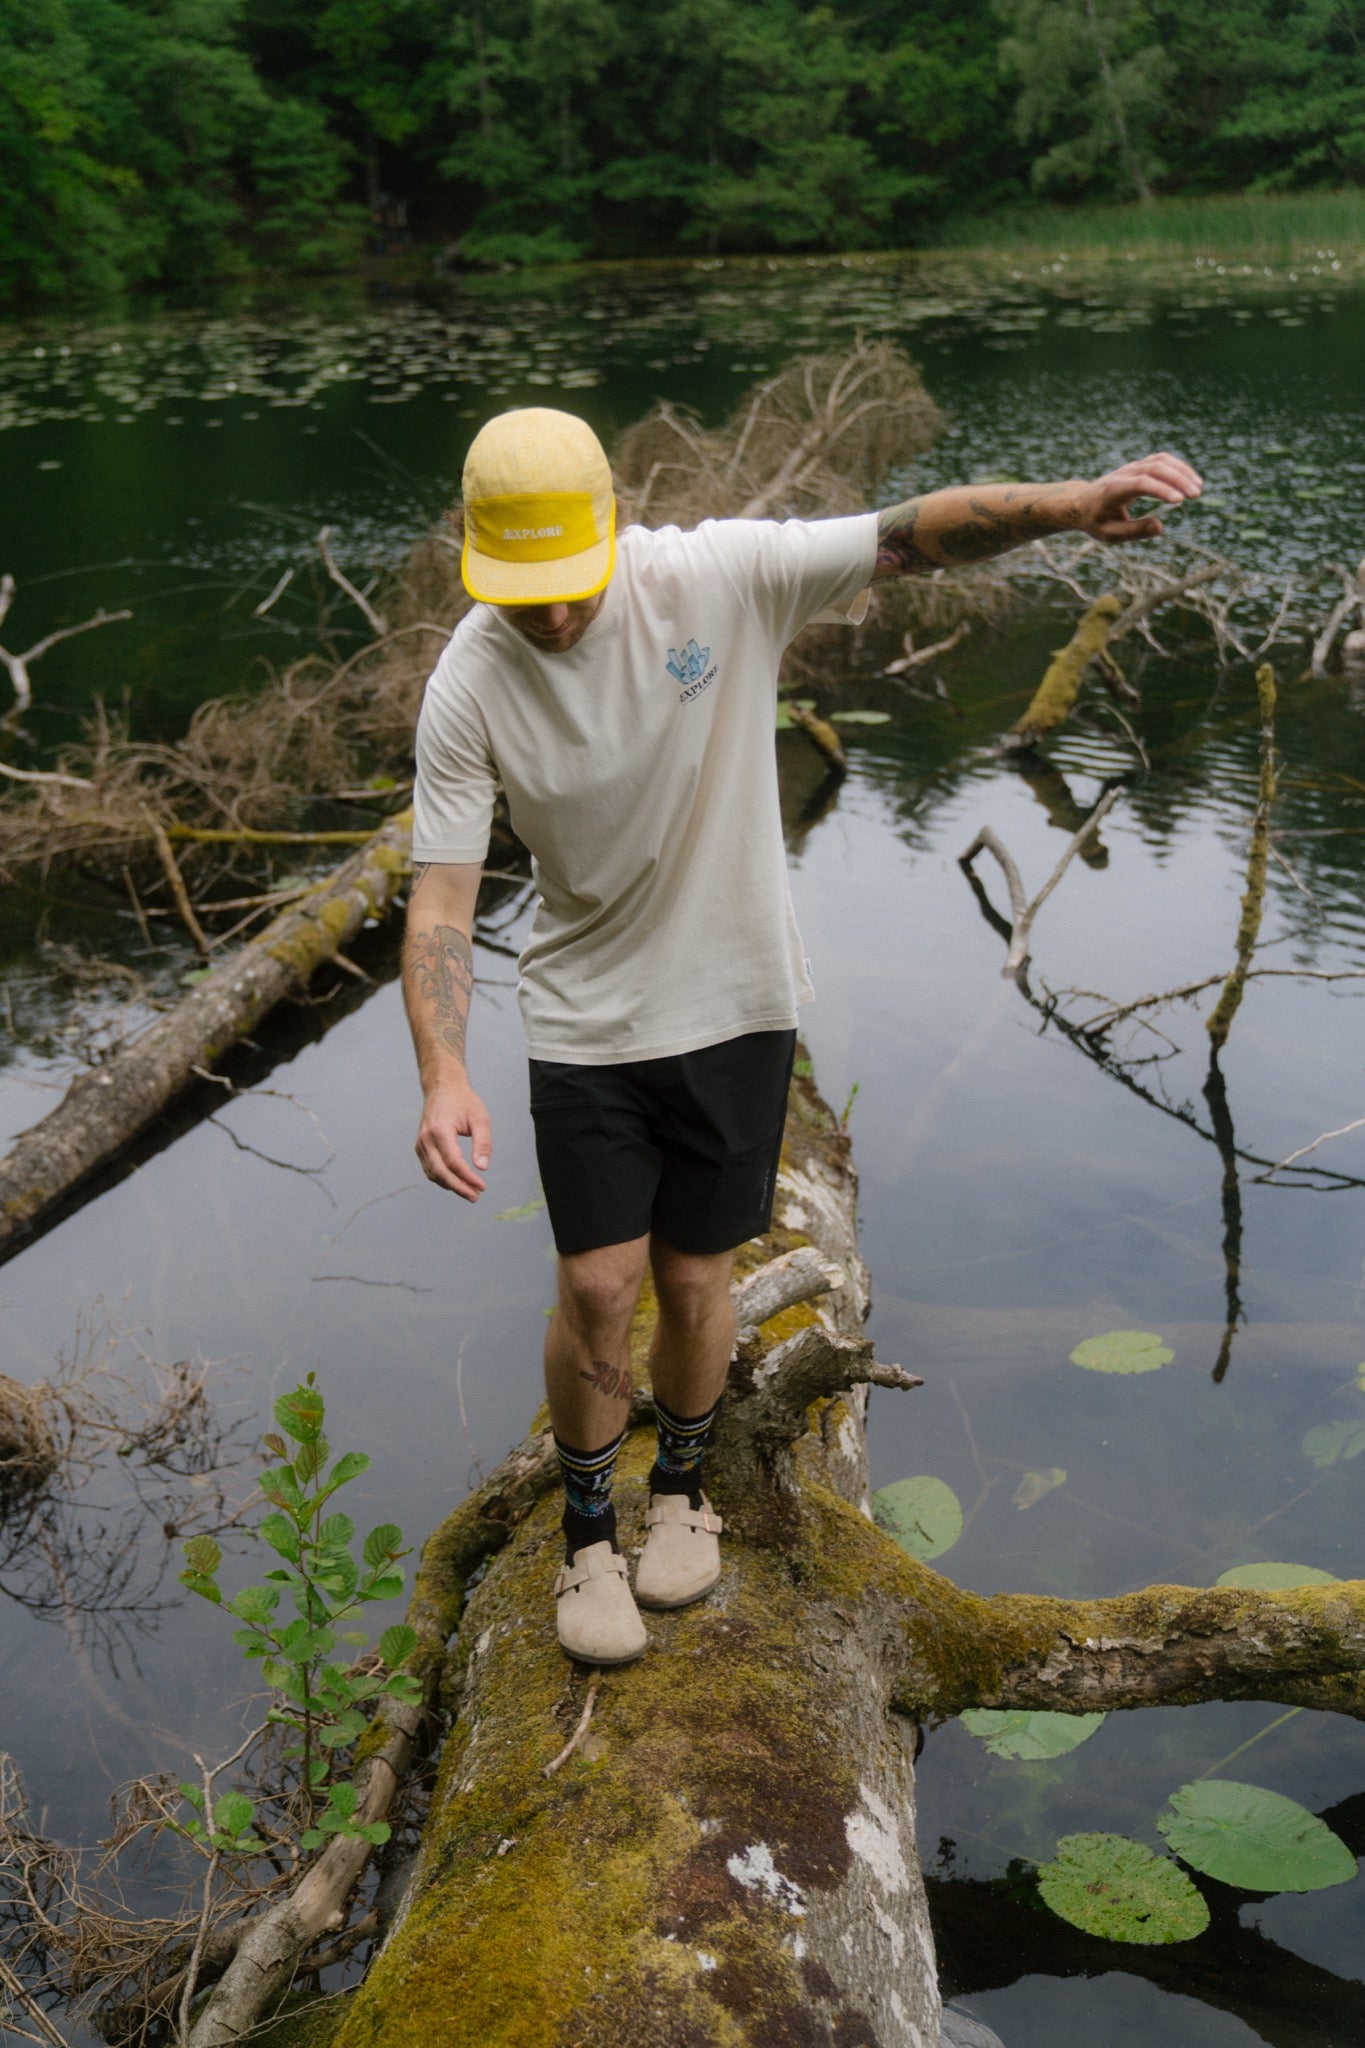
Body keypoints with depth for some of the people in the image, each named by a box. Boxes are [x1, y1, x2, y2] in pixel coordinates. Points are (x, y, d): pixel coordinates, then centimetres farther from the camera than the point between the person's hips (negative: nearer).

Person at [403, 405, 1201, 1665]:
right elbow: (440, 902, -17)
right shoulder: (467, 690, -15)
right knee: (599, 1286, -1)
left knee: (692, 1278, 9)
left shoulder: (721, 578, -16)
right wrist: (445, 1075, -31)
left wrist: (1065, 506, -36)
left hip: (735, 1004, 0)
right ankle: (589, 1529, 26)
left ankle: (682, 1487, 38)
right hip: (585, 1021, 0)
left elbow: (915, 534, -19)